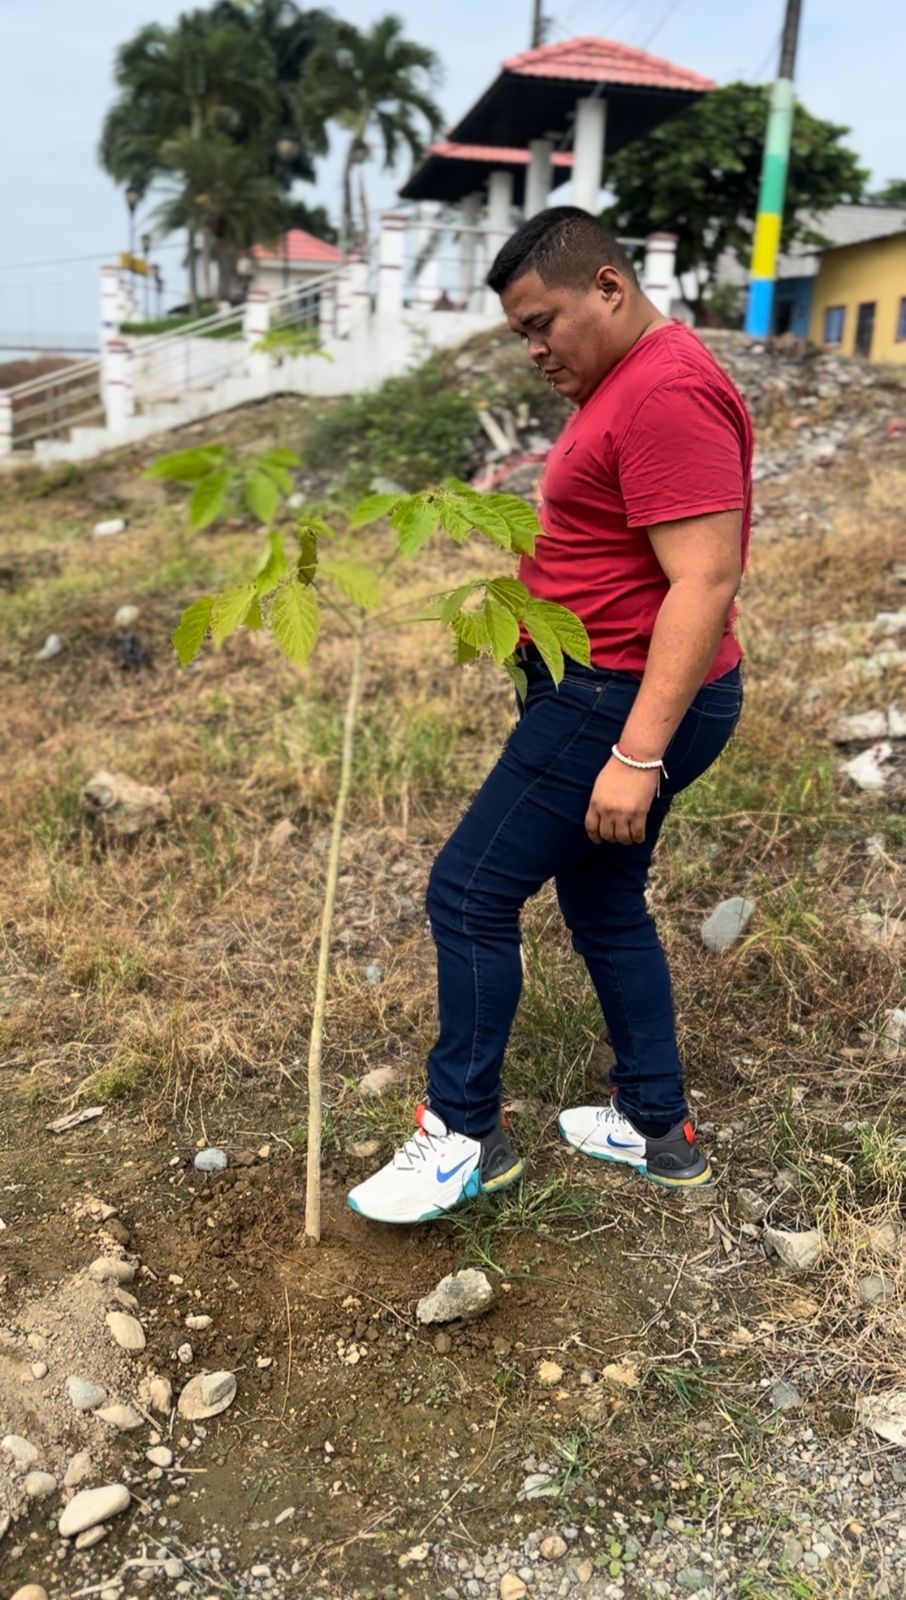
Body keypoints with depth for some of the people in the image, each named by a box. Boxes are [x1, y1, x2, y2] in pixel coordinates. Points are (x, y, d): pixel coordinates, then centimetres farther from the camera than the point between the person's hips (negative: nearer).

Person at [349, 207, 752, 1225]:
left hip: (626, 702, -11)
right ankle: (659, 1131, 28)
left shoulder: (668, 392, -18)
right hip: (612, 694, 11)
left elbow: (706, 579, -25)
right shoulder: (625, 383, 16)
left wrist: (638, 756, -28)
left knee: (469, 893, -5)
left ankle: (462, 1138, 9)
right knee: (605, 908, 16)